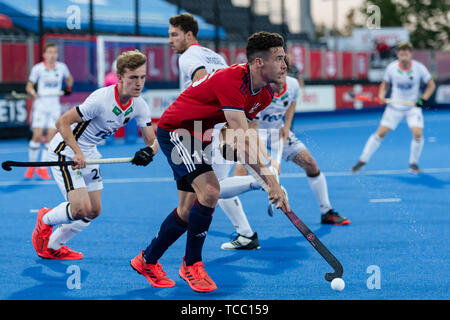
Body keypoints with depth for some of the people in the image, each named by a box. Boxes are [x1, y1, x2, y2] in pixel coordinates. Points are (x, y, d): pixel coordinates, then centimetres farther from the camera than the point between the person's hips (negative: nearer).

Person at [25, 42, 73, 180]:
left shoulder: (62, 67, 3)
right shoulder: (37, 68, -4)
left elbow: (69, 78, 23)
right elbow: (29, 86, 1)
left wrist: (69, 88, 6)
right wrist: (33, 93, -19)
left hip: (55, 106, 3)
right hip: (40, 105, -2)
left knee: (51, 137, -4)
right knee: (37, 136, -11)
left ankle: (43, 168, 5)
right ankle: (31, 166, 5)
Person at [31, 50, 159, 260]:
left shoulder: (139, 106, -8)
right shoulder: (102, 99, -30)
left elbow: (152, 141, -4)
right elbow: (62, 122, -26)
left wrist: (149, 151, -28)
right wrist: (78, 152, -34)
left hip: (89, 153, 8)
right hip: (66, 150, -8)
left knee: (94, 211, 8)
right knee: (81, 209, -17)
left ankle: (53, 246, 27)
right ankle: (45, 221, 15)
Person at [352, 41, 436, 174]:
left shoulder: (419, 68, -13)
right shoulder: (391, 68, -10)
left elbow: (431, 85, -1)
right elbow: (385, 84, 8)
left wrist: (423, 99, -14)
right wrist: (381, 96, -11)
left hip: (413, 107, -1)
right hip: (394, 106, 1)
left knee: (418, 133, -18)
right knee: (380, 133, -3)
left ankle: (413, 163, 6)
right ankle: (362, 160, 9)